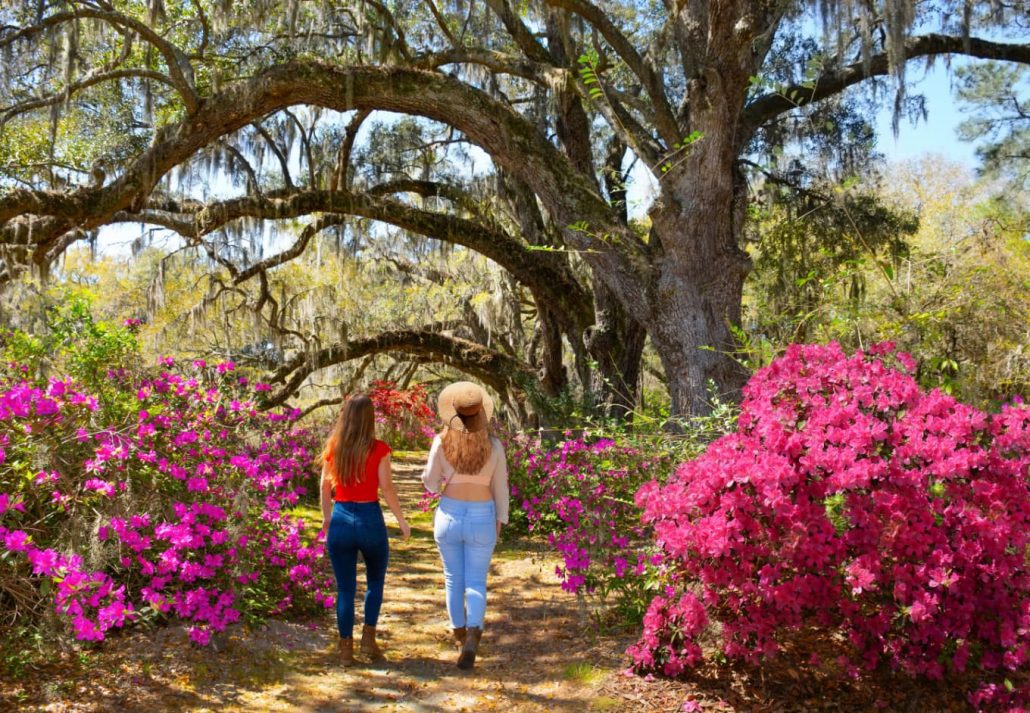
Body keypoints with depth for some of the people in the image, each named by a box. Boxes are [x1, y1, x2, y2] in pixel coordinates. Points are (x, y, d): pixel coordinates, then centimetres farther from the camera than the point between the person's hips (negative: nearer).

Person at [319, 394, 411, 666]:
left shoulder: (333, 448, 1)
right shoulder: (378, 449, -8)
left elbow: (325, 488, 7)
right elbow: (386, 488, -11)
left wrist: (327, 518, 21)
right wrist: (401, 519, 0)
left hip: (341, 519, 2)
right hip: (370, 519, -2)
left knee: (345, 588, 11)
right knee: (375, 582, 20)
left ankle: (346, 648, 14)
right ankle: (368, 637, 12)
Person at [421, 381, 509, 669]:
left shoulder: (442, 441, -7)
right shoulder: (493, 445, -6)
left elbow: (430, 483, 0)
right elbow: (500, 488, 1)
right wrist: (500, 521, 12)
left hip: (449, 515, 1)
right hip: (482, 518, 0)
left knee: (453, 578, 18)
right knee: (476, 582, 6)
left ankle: (460, 635, 29)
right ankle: (472, 636, -16)